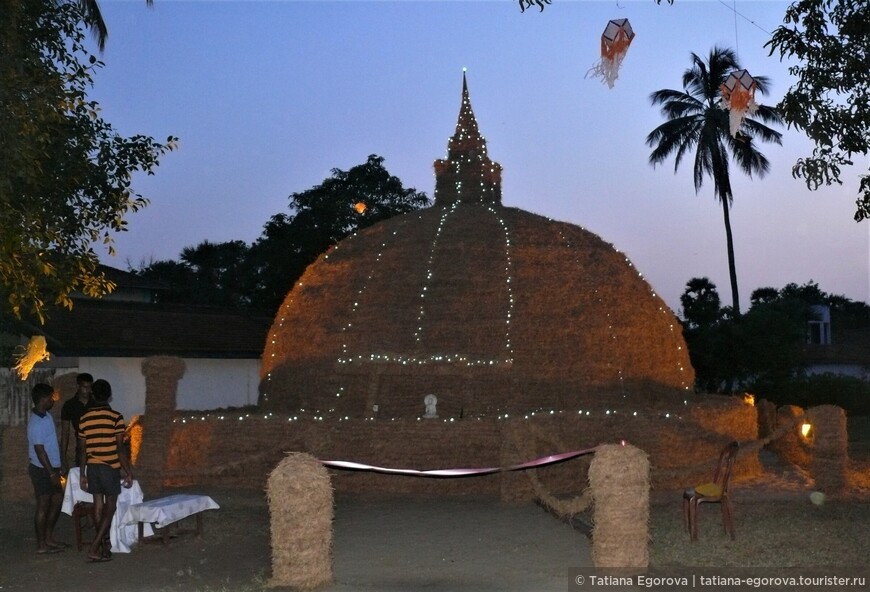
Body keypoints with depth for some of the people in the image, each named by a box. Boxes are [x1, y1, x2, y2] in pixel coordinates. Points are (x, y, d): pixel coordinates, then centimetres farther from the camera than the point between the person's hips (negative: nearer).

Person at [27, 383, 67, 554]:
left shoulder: (46, 416, 7)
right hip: (42, 470, -9)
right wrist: (52, 474, -21)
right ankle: (42, 545, 9)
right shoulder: (37, 423, -22)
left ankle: (49, 538, 26)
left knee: (57, 500, 16)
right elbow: (39, 451, -23)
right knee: (43, 506, 0)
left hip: (51, 468, 9)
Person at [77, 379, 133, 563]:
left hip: (92, 467, 5)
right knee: (110, 507, 3)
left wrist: (82, 474, 14)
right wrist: (128, 472, -7)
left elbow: (83, 449, 6)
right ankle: (94, 547, -7)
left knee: (98, 506, 12)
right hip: (110, 467, -5)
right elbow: (120, 449, -13)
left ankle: (104, 546, 20)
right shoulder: (116, 417, -11)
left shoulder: (84, 419, 3)